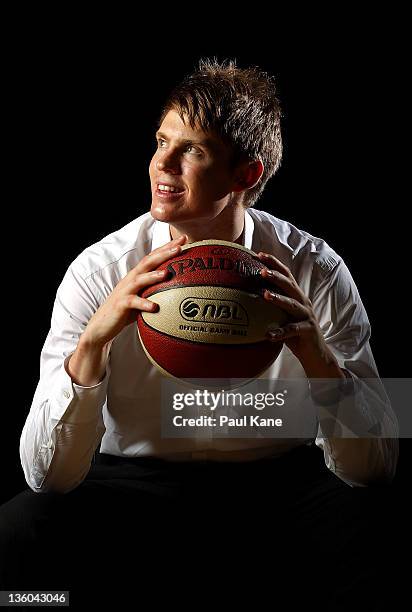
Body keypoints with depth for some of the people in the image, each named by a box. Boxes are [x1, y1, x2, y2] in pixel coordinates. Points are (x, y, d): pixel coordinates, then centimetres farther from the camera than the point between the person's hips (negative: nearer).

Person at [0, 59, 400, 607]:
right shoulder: (98, 272, -11)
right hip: (134, 485, 0)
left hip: (279, 481, 0)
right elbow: (48, 474, -15)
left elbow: (373, 468, -12)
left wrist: (316, 352, -31)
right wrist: (94, 340, -31)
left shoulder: (315, 271, -10)